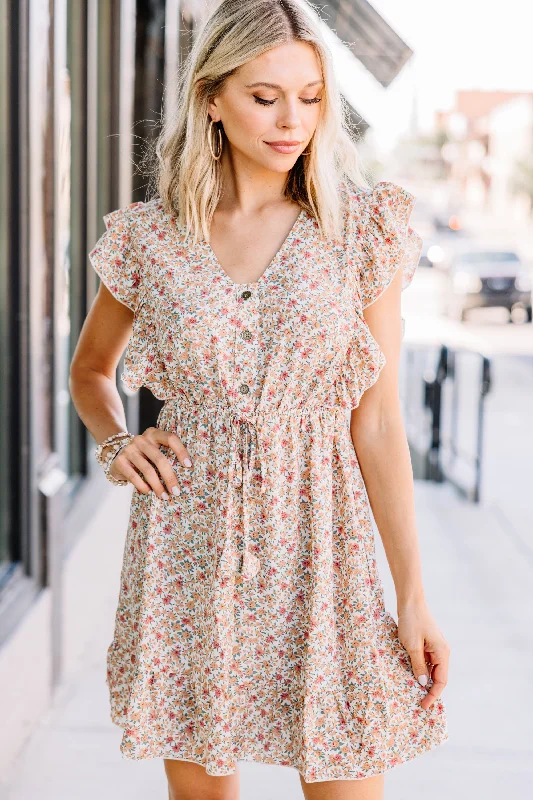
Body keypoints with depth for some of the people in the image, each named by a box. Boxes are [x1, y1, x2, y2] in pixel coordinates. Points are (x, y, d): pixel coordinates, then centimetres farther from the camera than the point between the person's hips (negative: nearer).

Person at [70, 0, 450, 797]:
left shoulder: (363, 230, -2)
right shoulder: (148, 238, 1)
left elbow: (377, 426, -2)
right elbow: (89, 369, 20)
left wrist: (414, 595, -4)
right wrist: (115, 441, 0)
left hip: (316, 547, -1)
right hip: (187, 546, 1)